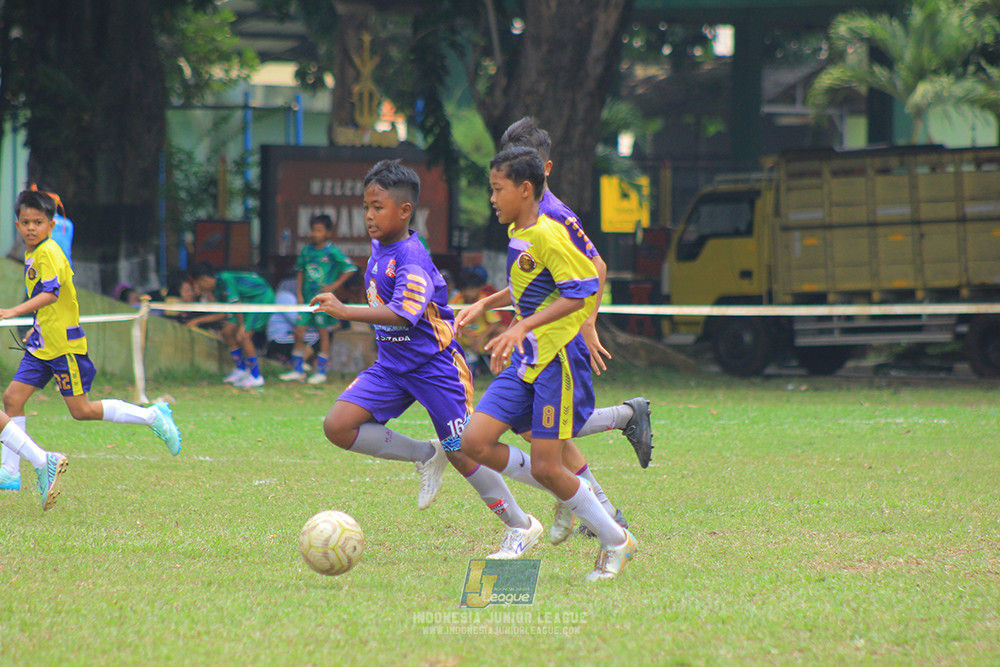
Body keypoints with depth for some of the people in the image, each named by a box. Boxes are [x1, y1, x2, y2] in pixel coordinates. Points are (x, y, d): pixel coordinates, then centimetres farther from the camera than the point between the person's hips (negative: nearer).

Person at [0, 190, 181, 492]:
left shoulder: (48, 253, -17)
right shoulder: (32, 254, 12)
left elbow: (51, 293, -32)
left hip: (64, 344, -9)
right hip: (41, 344, 9)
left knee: (81, 410, -4)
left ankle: (152, 415, 9)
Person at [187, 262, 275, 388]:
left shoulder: (225, 280, -22)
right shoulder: (217, 289, 7)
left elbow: (237, 304, -23)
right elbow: (222, 314, 14)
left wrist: (241, 327, -20)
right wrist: (198, 320, 16)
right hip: (250, 301, 10)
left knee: (243, 337, -17)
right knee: (227, 332, 6)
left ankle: (256, 377, -10)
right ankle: (241, 370, 15)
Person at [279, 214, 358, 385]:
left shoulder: (332, 252, -9)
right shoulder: (306, 251, 6)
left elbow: (350, 268, -7)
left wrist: (334, 286, -10)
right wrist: (299, 293, 6)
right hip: (307, 298, 5)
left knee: (323, 333, 2)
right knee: (299, 332, 2)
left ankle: (321, 372, 9)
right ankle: (297, 370, 11)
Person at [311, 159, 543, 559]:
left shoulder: (412, 259, -23)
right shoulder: (379, 247, 4)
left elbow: (401, 315, -36)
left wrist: (345, 312, -43)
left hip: (434, 365, -8)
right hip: (392, 365, 8)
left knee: (461, 453, 0)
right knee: (338, 426, -9)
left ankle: (521, 527, 18)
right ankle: (425, 456, 8)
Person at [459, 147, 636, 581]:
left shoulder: (547, 236, -16)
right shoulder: (517, 235, 12)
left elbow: (580, 292, -21)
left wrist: (523, 328, -25)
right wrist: (485, 304, 22)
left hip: (558, 360, -9)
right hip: (525, 362, 9)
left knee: (545, 466, -8)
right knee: (475, 442, -4)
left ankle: (616, 542, 10)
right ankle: (569, 493, 12)